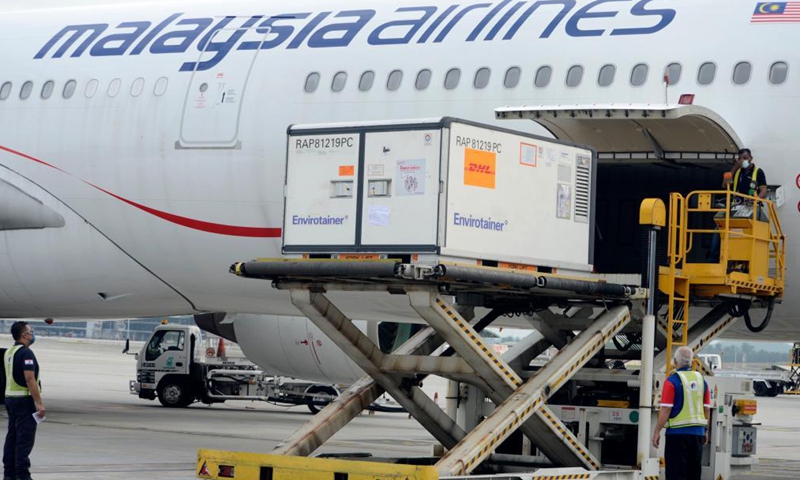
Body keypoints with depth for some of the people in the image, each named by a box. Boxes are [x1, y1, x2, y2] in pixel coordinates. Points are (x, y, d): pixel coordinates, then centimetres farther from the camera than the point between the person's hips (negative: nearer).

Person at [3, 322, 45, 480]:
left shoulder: (9, 352, 12)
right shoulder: (26, 353, -16)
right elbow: (30, 379, -23)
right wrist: (39, 403, -23)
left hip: (10, 398, 9)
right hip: (24, 400, -9)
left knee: (12, 437, 11)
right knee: (25, 440, -8)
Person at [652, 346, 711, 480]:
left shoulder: (672, 381, -9)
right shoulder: (701, 380, 7)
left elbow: (666, 410, -13)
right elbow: (707, 409, 9)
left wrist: (657, 431, -8)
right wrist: (706, 431, 18)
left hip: (677, 432, -5)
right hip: (698, 433, 5)